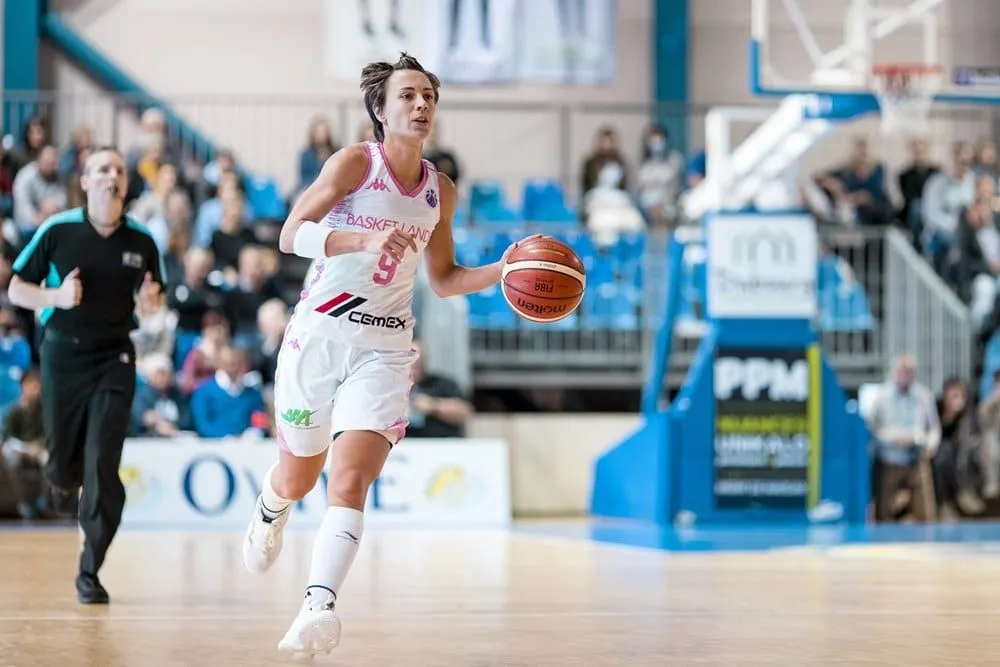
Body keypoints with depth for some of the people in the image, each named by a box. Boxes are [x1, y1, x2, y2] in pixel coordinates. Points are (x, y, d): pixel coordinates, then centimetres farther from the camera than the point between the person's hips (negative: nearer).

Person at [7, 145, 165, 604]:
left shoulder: (141, 240, -1)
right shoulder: (57, 230, -6)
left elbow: (153, 298, 14)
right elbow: (16, 290, 0)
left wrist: (151, 303, -10)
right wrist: (57, 296, -19)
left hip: (114, 356, 0)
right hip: (62, 352, 0)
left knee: (103, 466, -10)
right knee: (61, 459, 8)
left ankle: (89, 573, -2)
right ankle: (64, 479, 49)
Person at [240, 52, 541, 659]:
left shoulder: (440, 191, 7)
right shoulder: (356, 162, -8)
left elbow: (443, 279, 19)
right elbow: (292, 234, -19)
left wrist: (503, 272, 2)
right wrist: (366, 239, -34)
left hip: (384, 348, 2)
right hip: (320, 334, -2)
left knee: (351, 481, -19)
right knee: (297, 478, 14)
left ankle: (319, 608, -30)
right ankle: (270, 514, 51)